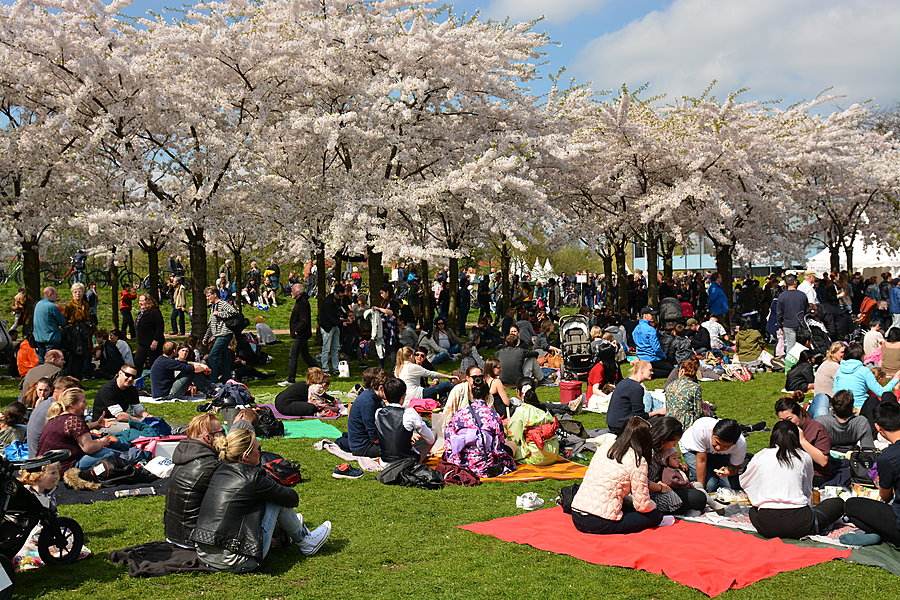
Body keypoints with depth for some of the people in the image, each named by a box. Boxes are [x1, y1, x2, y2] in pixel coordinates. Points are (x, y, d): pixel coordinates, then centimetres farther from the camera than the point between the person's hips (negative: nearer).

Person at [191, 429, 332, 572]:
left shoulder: (219, 470, 6)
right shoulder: (252, 478, -15)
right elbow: (293, 498, 2)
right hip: (236, 564, -8)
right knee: (277, 501, 3)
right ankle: (304, 542, 24)